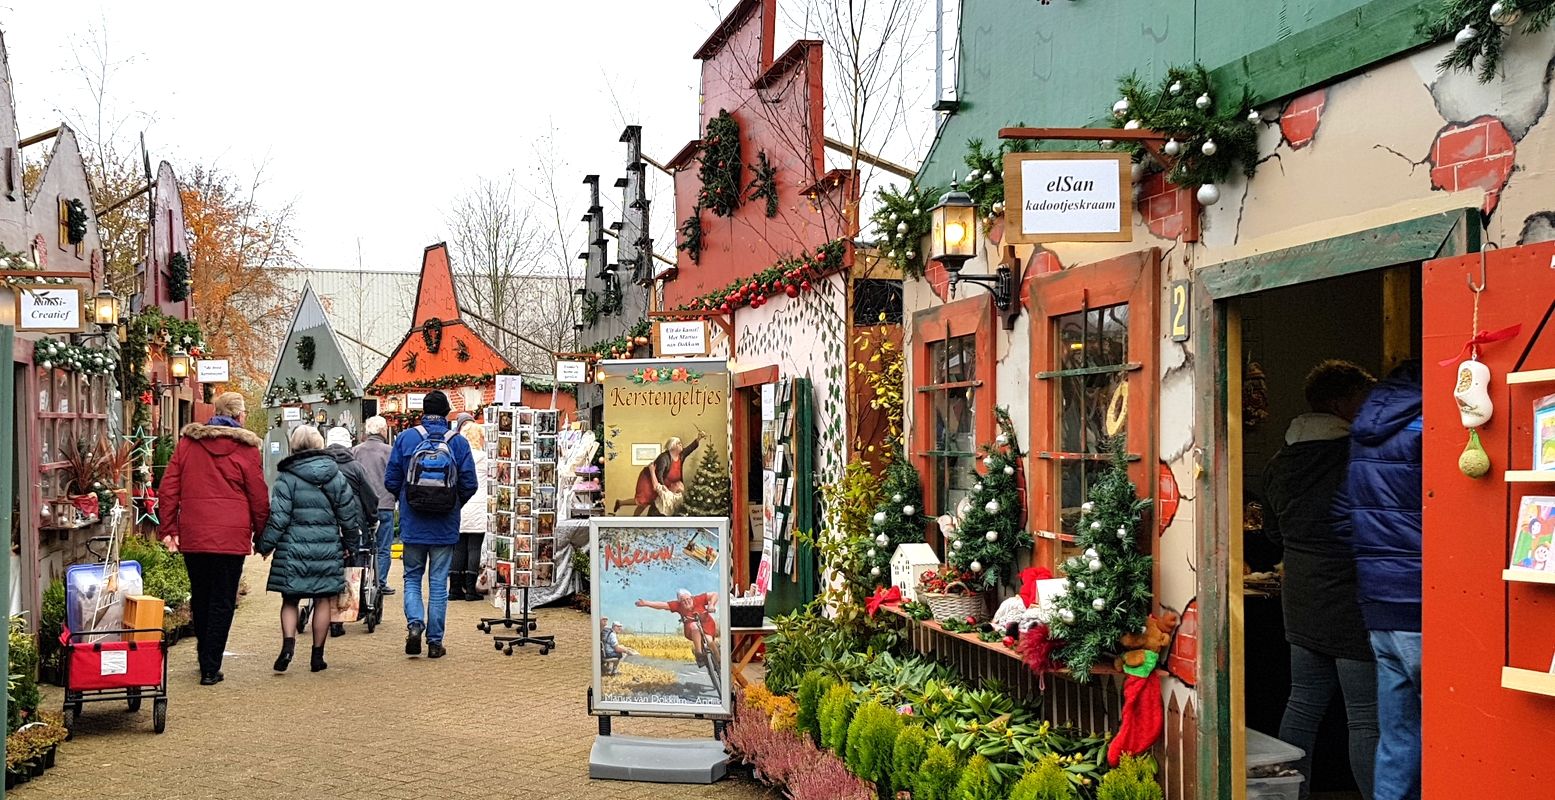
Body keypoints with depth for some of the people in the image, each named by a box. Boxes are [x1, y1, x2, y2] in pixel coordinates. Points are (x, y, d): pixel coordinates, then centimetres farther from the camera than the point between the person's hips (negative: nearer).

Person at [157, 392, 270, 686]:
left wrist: (169, 528, 7)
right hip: (231, 536, -3)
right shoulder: (245, 447, -3)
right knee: (222, 602, 3)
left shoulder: (187, 441, 7)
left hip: (192, 534, 4)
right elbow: (259, 496, -1)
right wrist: (261, 534, 10)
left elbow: (168, 487, 4)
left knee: (200, 598, 18)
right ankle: (211, 668, -1)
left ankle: (206, 659, 30)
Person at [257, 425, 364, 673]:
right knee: (323, 600, 9)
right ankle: (317, 655, 12)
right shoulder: (335, 475, 3)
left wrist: (265, 545, 1)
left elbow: (278, 516, -10)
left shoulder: (286, 477, -7)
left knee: (290, 599, 9)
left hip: (293, 549, -2)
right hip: (328, 548, 2)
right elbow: (349, 513, 8)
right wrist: (351, 545, 20)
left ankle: (288, 643, -12)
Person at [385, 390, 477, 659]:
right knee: (438, 583, 8)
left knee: (412, 578, 15)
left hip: (413, 525, 0)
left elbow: (391, 481, -2)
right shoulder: (459, 442, -5)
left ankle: (415, 622, -8)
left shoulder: (405, 438, -4)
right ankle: (435, 641, 9)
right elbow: (469, 485, -5)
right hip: (445, 527, 0)